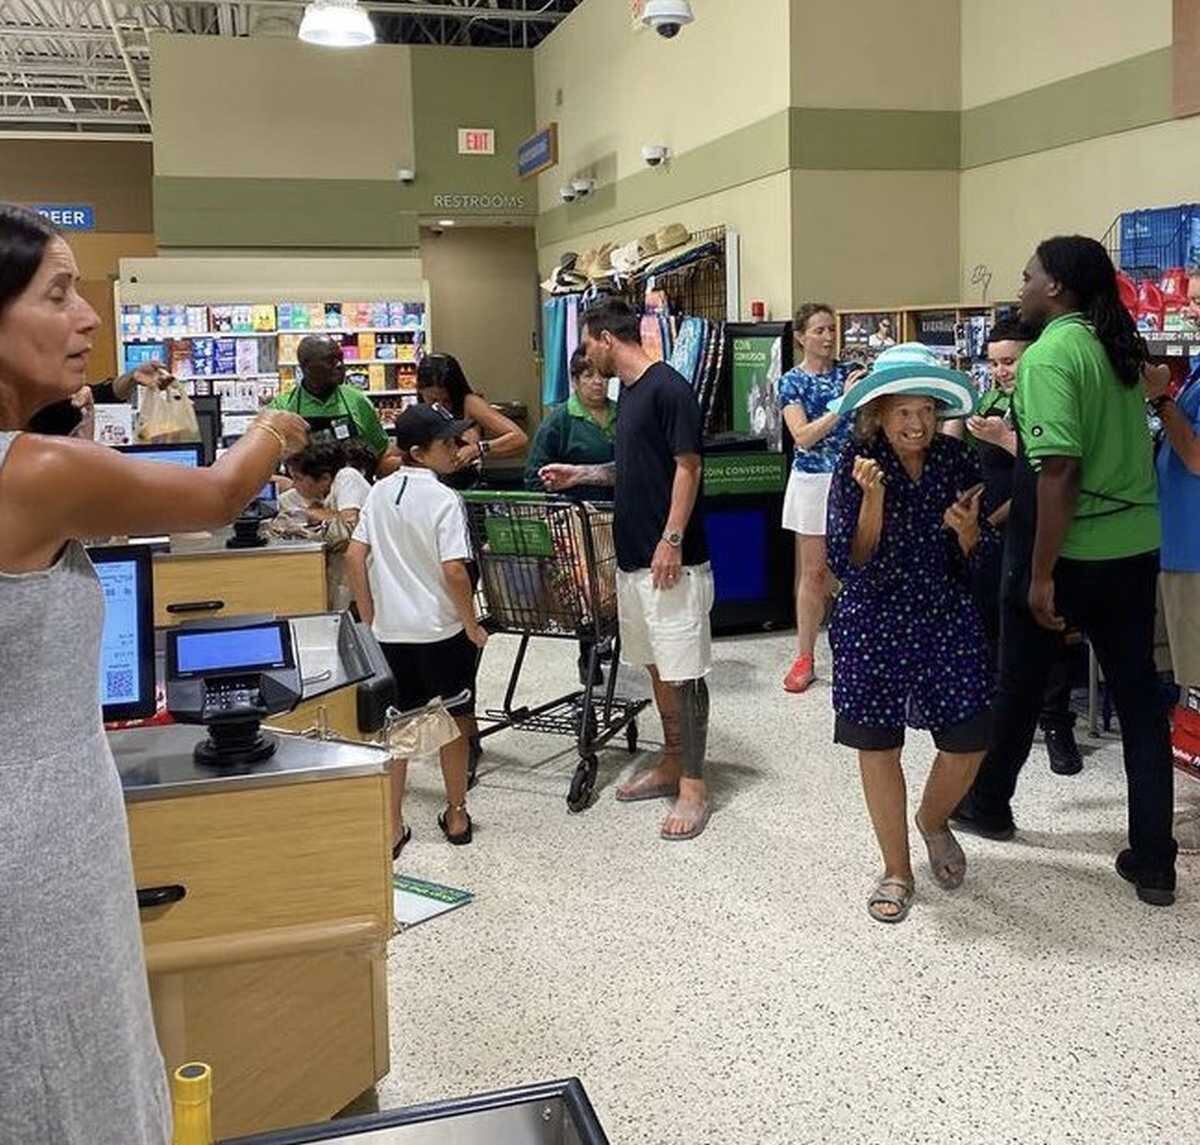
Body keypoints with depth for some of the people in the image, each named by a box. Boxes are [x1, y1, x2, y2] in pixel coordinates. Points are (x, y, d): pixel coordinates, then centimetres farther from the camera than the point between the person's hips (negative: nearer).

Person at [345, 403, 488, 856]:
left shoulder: (379, 493, 3)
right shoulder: (445, 500, -14)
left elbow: (354, 556, 2)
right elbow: (454, 571, -21)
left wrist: (369, 617, 10)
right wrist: (472, 626, -8)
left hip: (390, 632, 4)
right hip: (442, 631, -4)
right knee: (454, 723, 14)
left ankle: (392, 827, 15)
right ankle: (456, 816, 25)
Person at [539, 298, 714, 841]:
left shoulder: (668, 388, -13)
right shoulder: (628, 391, 15)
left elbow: (687, 466, -17)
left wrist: (672, 540, -21)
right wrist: (581, 474, 19)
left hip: (672, 561, -9)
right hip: (633, 558, 9)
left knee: (684, 671, -3)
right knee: (657, 666, 16)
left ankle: (694, 786, 4)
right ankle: (671, 765, 27)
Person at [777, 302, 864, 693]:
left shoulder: (849, 374, 6)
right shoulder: (792, 382, -2)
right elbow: (803, 437, -14)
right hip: (813, 481, -2)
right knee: (813, 571, 1)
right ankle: (804, 658, 8)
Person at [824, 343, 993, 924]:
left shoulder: (958, 461, -2)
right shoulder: (856, 466, -9)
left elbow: (977, 559, 3)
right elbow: (849, 562, -14)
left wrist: (967, 529, -19)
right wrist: (873, 499, -26)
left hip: (947, 621, 2)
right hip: (873, 627, -2)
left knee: (969, 743, 3)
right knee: (878, 747, 6)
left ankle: (933, 821, 38)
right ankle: (896, 870, 26)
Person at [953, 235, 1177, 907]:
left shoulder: (1050, 355, -16)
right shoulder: (1118, 347, 9)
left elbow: (1058, 471, -23)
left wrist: (1041, 574, -20)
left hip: (1069, 552, -7)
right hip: (1136, 546, 7)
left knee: (1019, 687, 14)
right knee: (1140, 697, 8)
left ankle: (988, 805, 35)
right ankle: (1154, 862, 10)